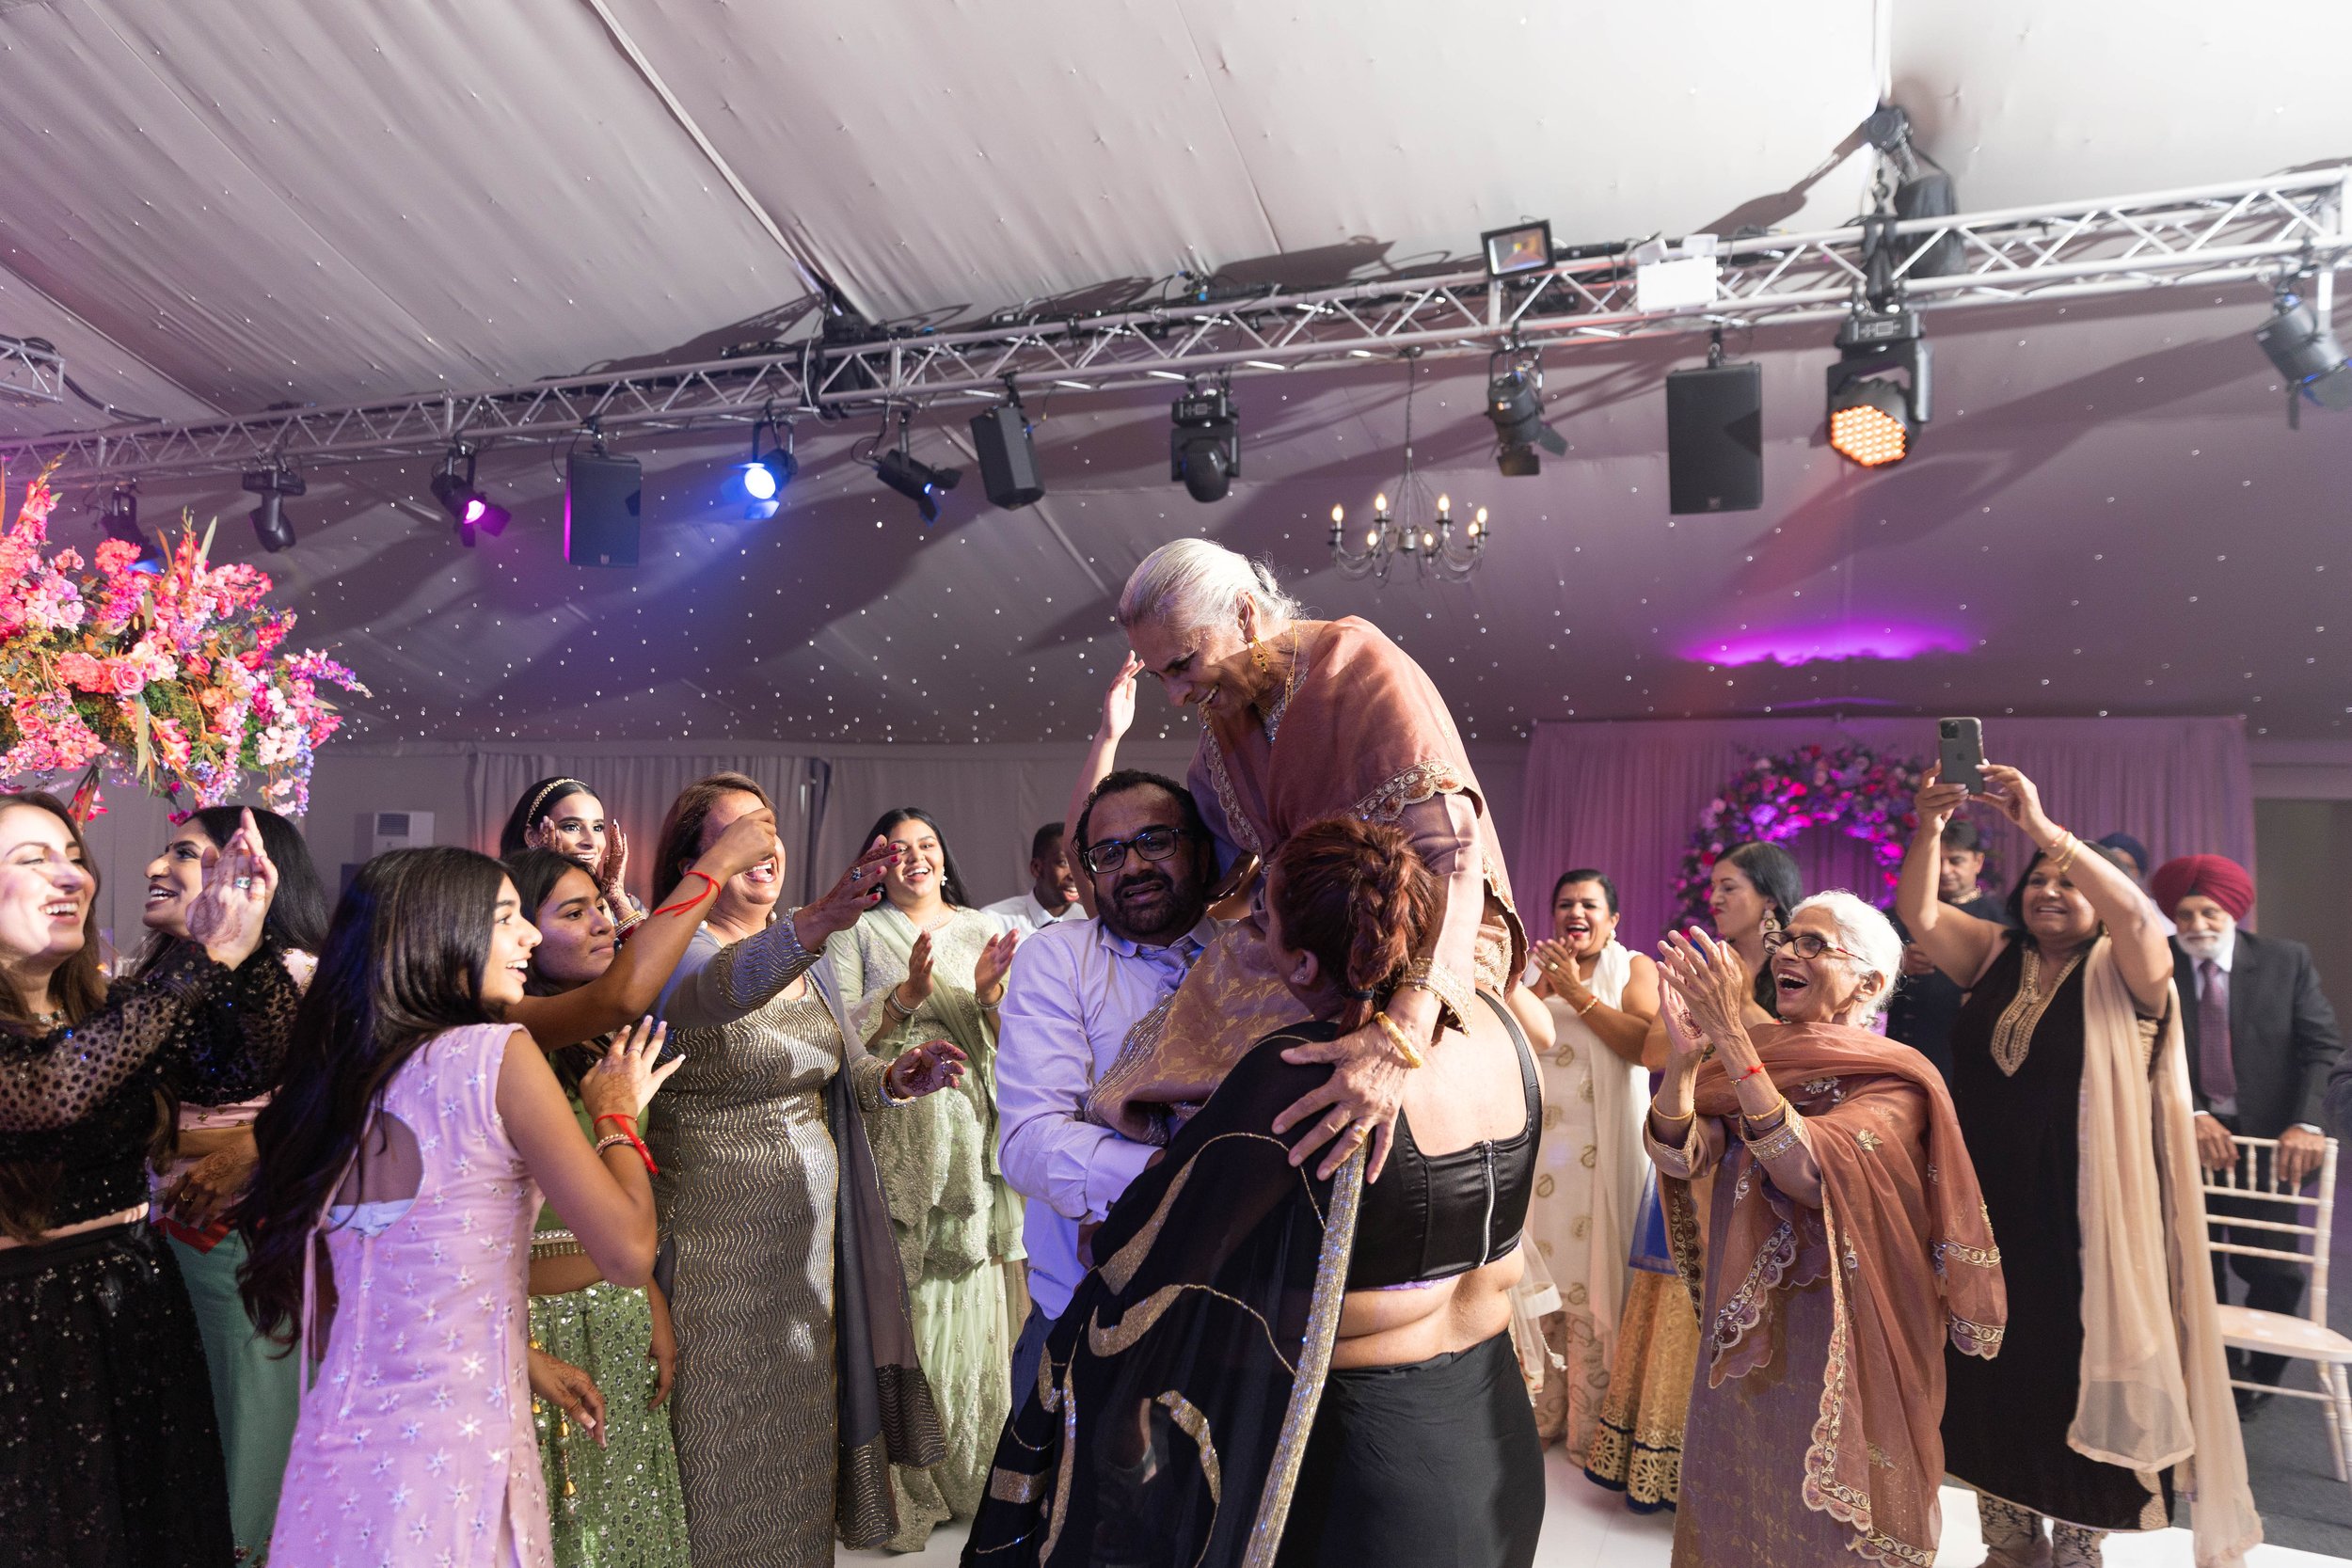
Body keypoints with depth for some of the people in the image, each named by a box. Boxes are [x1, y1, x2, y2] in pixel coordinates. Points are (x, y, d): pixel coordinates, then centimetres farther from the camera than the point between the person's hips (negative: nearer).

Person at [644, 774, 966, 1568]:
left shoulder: (809, 958, 7)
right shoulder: (676, 949, -14)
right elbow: (718, 988, -39)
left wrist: (896, 1079, -11)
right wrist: (814, 924, -56)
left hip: (810, 1227, 6)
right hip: (716, 1233, -6)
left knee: (801, 1412, 19)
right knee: (730, 1424, 6)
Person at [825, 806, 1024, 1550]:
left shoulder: (985, 929, 12)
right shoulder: (856, 933, 5)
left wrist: (991, 993, -12)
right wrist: (908, 993, -18)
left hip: (978, 1142, 3)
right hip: (899, 1145, -2)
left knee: (979, 1298, 5)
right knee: (906, 1302, -2)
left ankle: (977, 1467, 23)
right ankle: (908, 1485, 13)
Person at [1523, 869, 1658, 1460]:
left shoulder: (1633, 969, 3)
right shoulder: (1532, 966, 14)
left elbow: (1649, 1044, -14)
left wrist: (1578, 994, -13)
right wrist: (1542, 985, -5)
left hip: (1601, 1153, -3)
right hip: (1535, 1145, 4)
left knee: (1592, 1286, -3)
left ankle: (1590, 1428, 8)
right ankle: (1536, 1413, 19)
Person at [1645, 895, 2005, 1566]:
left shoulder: (1898, 1080, -13)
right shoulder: (1756, 1057, 2)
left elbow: (1810, 1171, -31)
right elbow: (1679, 1158, -13)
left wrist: (1732, 1040, -37)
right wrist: (1683, 1056, -30)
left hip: (1838, 1352, -5)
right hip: (1742, 1340, 5)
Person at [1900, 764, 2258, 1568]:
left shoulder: (2124, 974, -6)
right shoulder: (1993, 956, 4)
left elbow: (2135, 912, -27)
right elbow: (1917, 911, -9)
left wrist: (2042, 826, -34)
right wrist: (1930, 827, -24)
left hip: (2078, 1222, -3)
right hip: (1985, 1210, 4)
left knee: (2073, 1381, 9)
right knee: (1986, 1375, 13)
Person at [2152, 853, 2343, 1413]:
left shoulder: (2287, 960, -5)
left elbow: (2323, 1047, -8)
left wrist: (2306, 1123, -20)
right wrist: (2190, 1116, -21)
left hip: (2269, 1136, -1)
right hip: (2186, 1136, 1)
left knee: (2269, 1267, 4)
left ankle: (2260, 1374, 30)